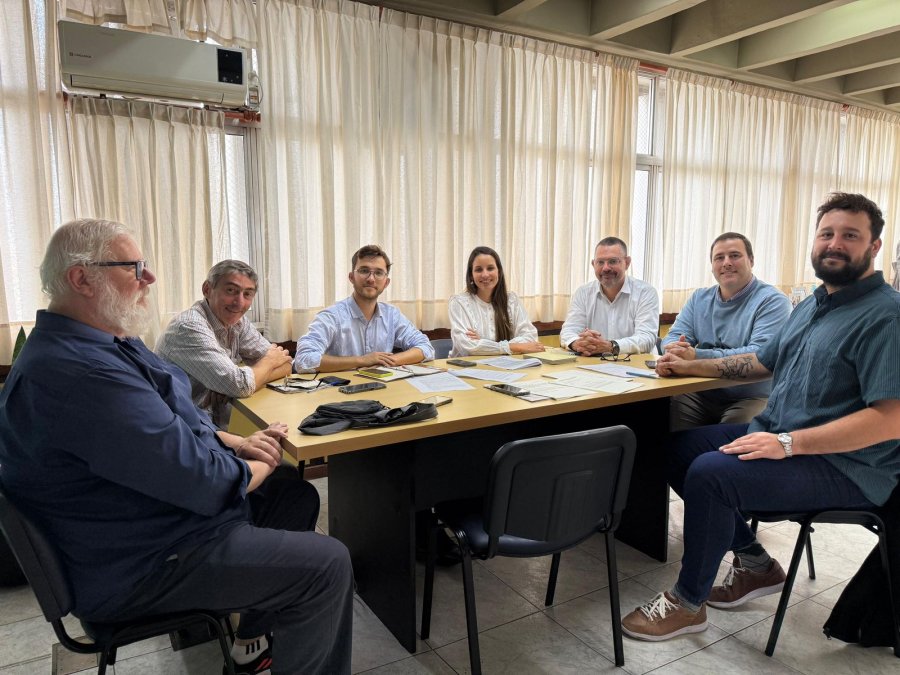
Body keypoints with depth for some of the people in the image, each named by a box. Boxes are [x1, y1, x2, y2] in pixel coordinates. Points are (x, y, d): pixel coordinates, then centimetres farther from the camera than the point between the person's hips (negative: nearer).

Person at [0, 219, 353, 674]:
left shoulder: (102, 343, 7)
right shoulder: (75, 371, -30)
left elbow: (173, 423, 15)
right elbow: (198, 478, -30)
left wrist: (234, 443, -1)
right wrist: (256, 468, -10)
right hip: (139, 567, -11)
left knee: (297, 497, 17)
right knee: (328, 564, -13)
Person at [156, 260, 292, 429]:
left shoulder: (238, 321, 3)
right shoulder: (190, 327, -19)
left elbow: (286, 366, 1)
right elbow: (241, 385, -25)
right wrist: (269, 362, -7)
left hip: (218, 425, 7)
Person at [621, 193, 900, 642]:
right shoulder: (811, 305, 13)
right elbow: (762, 362, 25)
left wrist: (789, 443, -29)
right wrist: (690, 366, 17)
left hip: (845, 466, -9)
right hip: (776, 433, 10)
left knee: (710, 473, -27)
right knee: (679, 449, 6)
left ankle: (687, 602, -4)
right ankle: (754, 563, 17)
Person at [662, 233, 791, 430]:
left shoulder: (772, 301, -4)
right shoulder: (699, 298, 14)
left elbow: (760, 354, -18)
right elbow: (674, 336, 9)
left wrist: (697, 356, -26)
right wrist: (676, 349, -17)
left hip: (752, 397, -4)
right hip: (700, 394, 4)